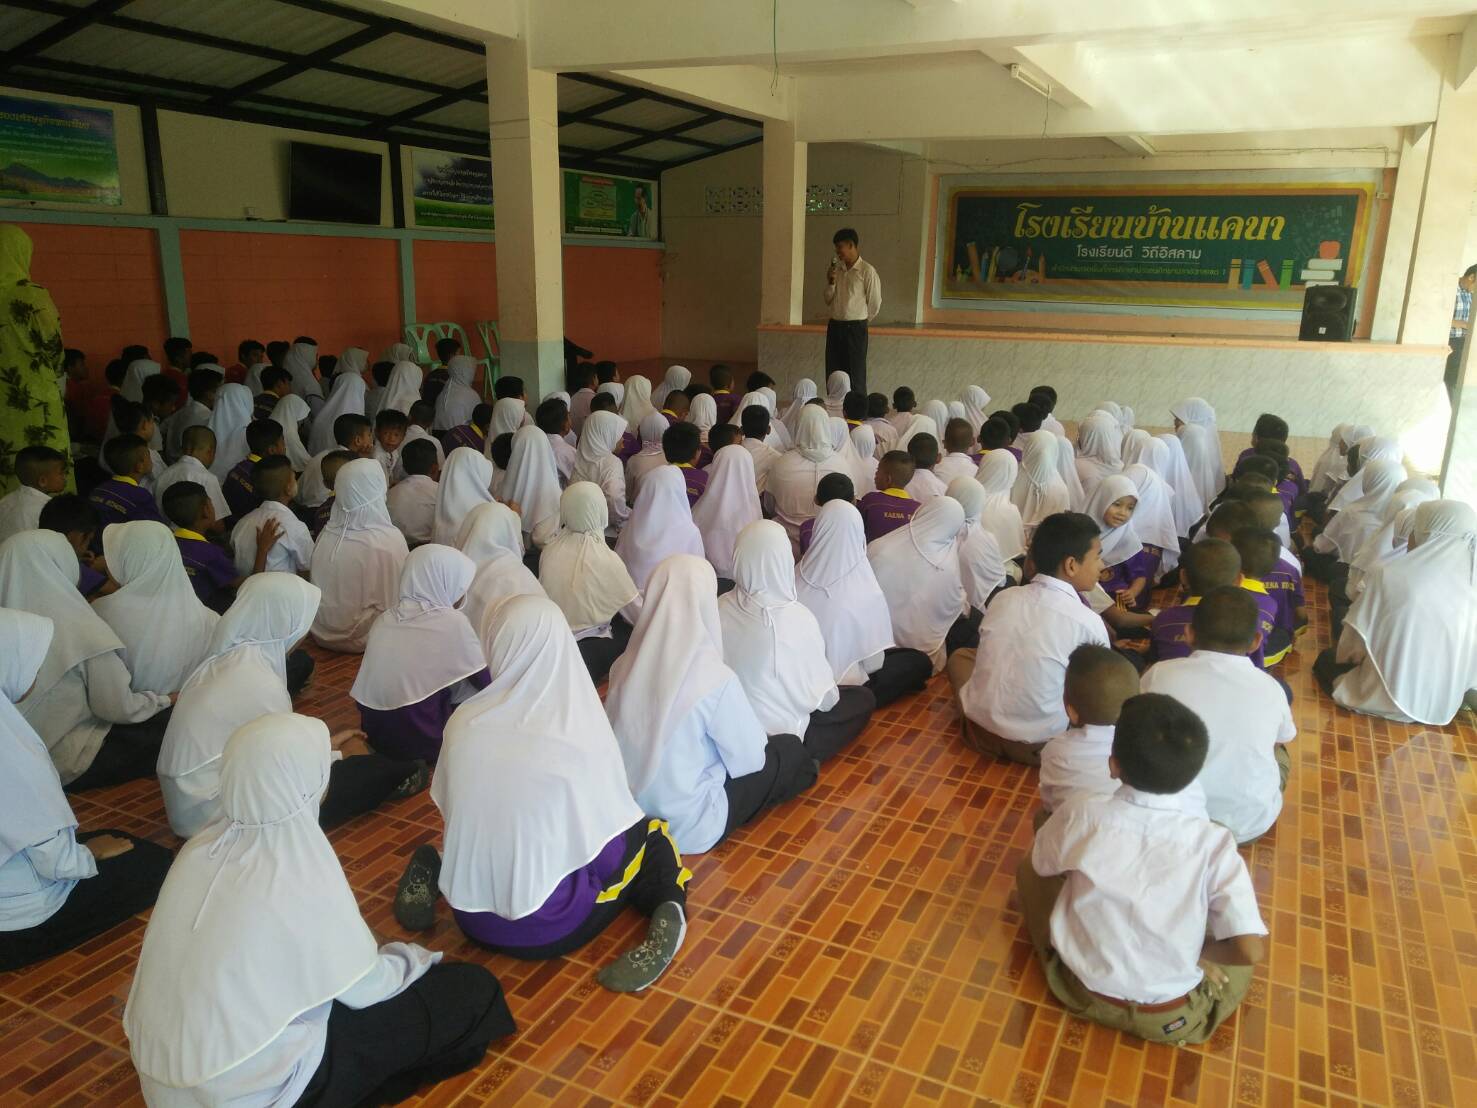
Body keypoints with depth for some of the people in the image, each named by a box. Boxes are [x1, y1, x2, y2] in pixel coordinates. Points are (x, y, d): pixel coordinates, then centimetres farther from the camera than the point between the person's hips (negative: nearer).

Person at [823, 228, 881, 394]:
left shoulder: (867, 271, -8)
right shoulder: (836, 269, 10)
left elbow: (875, 304, -5)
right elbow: (828, 301, 13)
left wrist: (860, 321, 7)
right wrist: (831, 282, -3)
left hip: (855, 328, -6)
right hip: (834, 327, 6)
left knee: (856, 375, -1)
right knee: (833, 375, 7)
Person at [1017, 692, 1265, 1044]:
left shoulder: (1082, 813, -18)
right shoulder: (1213, 842, -21)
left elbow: (1037, 867, 1)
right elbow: (1250, 950, -22)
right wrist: (1196, 951, -2)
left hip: (1083, 991, -1)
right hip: (1173, 1020, 1)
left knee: (1029, 871, 19)